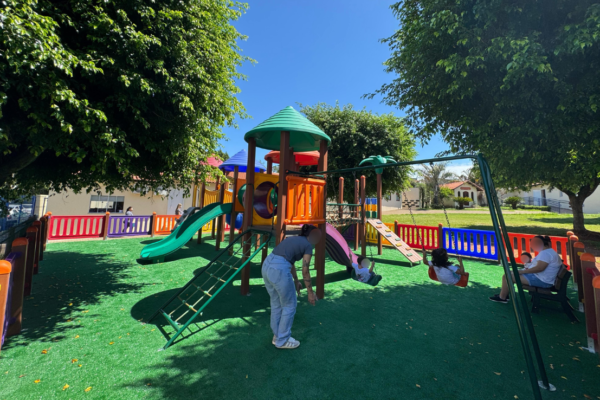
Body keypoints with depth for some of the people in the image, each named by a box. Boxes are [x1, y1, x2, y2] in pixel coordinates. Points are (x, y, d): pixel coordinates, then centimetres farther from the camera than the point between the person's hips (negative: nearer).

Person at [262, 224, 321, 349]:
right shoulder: (307, 246, 1)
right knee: (289, 305, 14)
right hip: (279, 270, -8)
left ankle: (277, 336, 40)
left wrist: (296, 281, 40)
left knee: (276, 304, 25)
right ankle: (282, 340, 28)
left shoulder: (294, 239, 24)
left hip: (267, 265, 8)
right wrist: (310, 292, 12)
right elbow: (305, 271, 1)